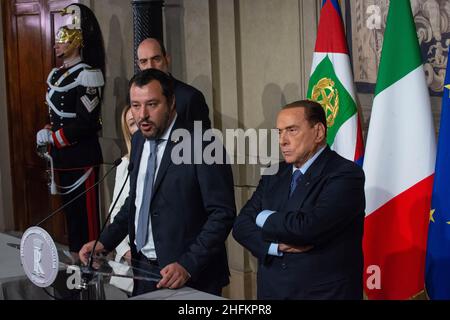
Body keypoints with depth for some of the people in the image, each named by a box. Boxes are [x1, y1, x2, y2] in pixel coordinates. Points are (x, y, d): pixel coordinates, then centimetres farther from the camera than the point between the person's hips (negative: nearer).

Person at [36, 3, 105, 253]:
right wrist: (47, 134, 3)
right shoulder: (56, 74, 13)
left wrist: (52, 137, -14)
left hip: (82, 155, -9)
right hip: (62, 155, 9)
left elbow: (86, 122, -18)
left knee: (86, 211, -3)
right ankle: (75, 255, 25)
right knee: (70, 207, 15)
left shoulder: (86, 75, -13)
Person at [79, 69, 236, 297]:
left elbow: (222, 213, -17)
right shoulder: (138, 141, 6)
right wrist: (105, 241, 5)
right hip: (142, 268, 6)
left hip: (190, 277, -6)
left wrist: (188, 265, -24)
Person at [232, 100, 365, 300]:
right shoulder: (274, 175, 7)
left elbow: (307, 227, -25)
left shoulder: (346, 175, -14)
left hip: (324, 293, -5)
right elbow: (241, 225, 2)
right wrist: (277, 245, -16)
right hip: (271, 291, 6)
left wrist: (264, 218, -8)